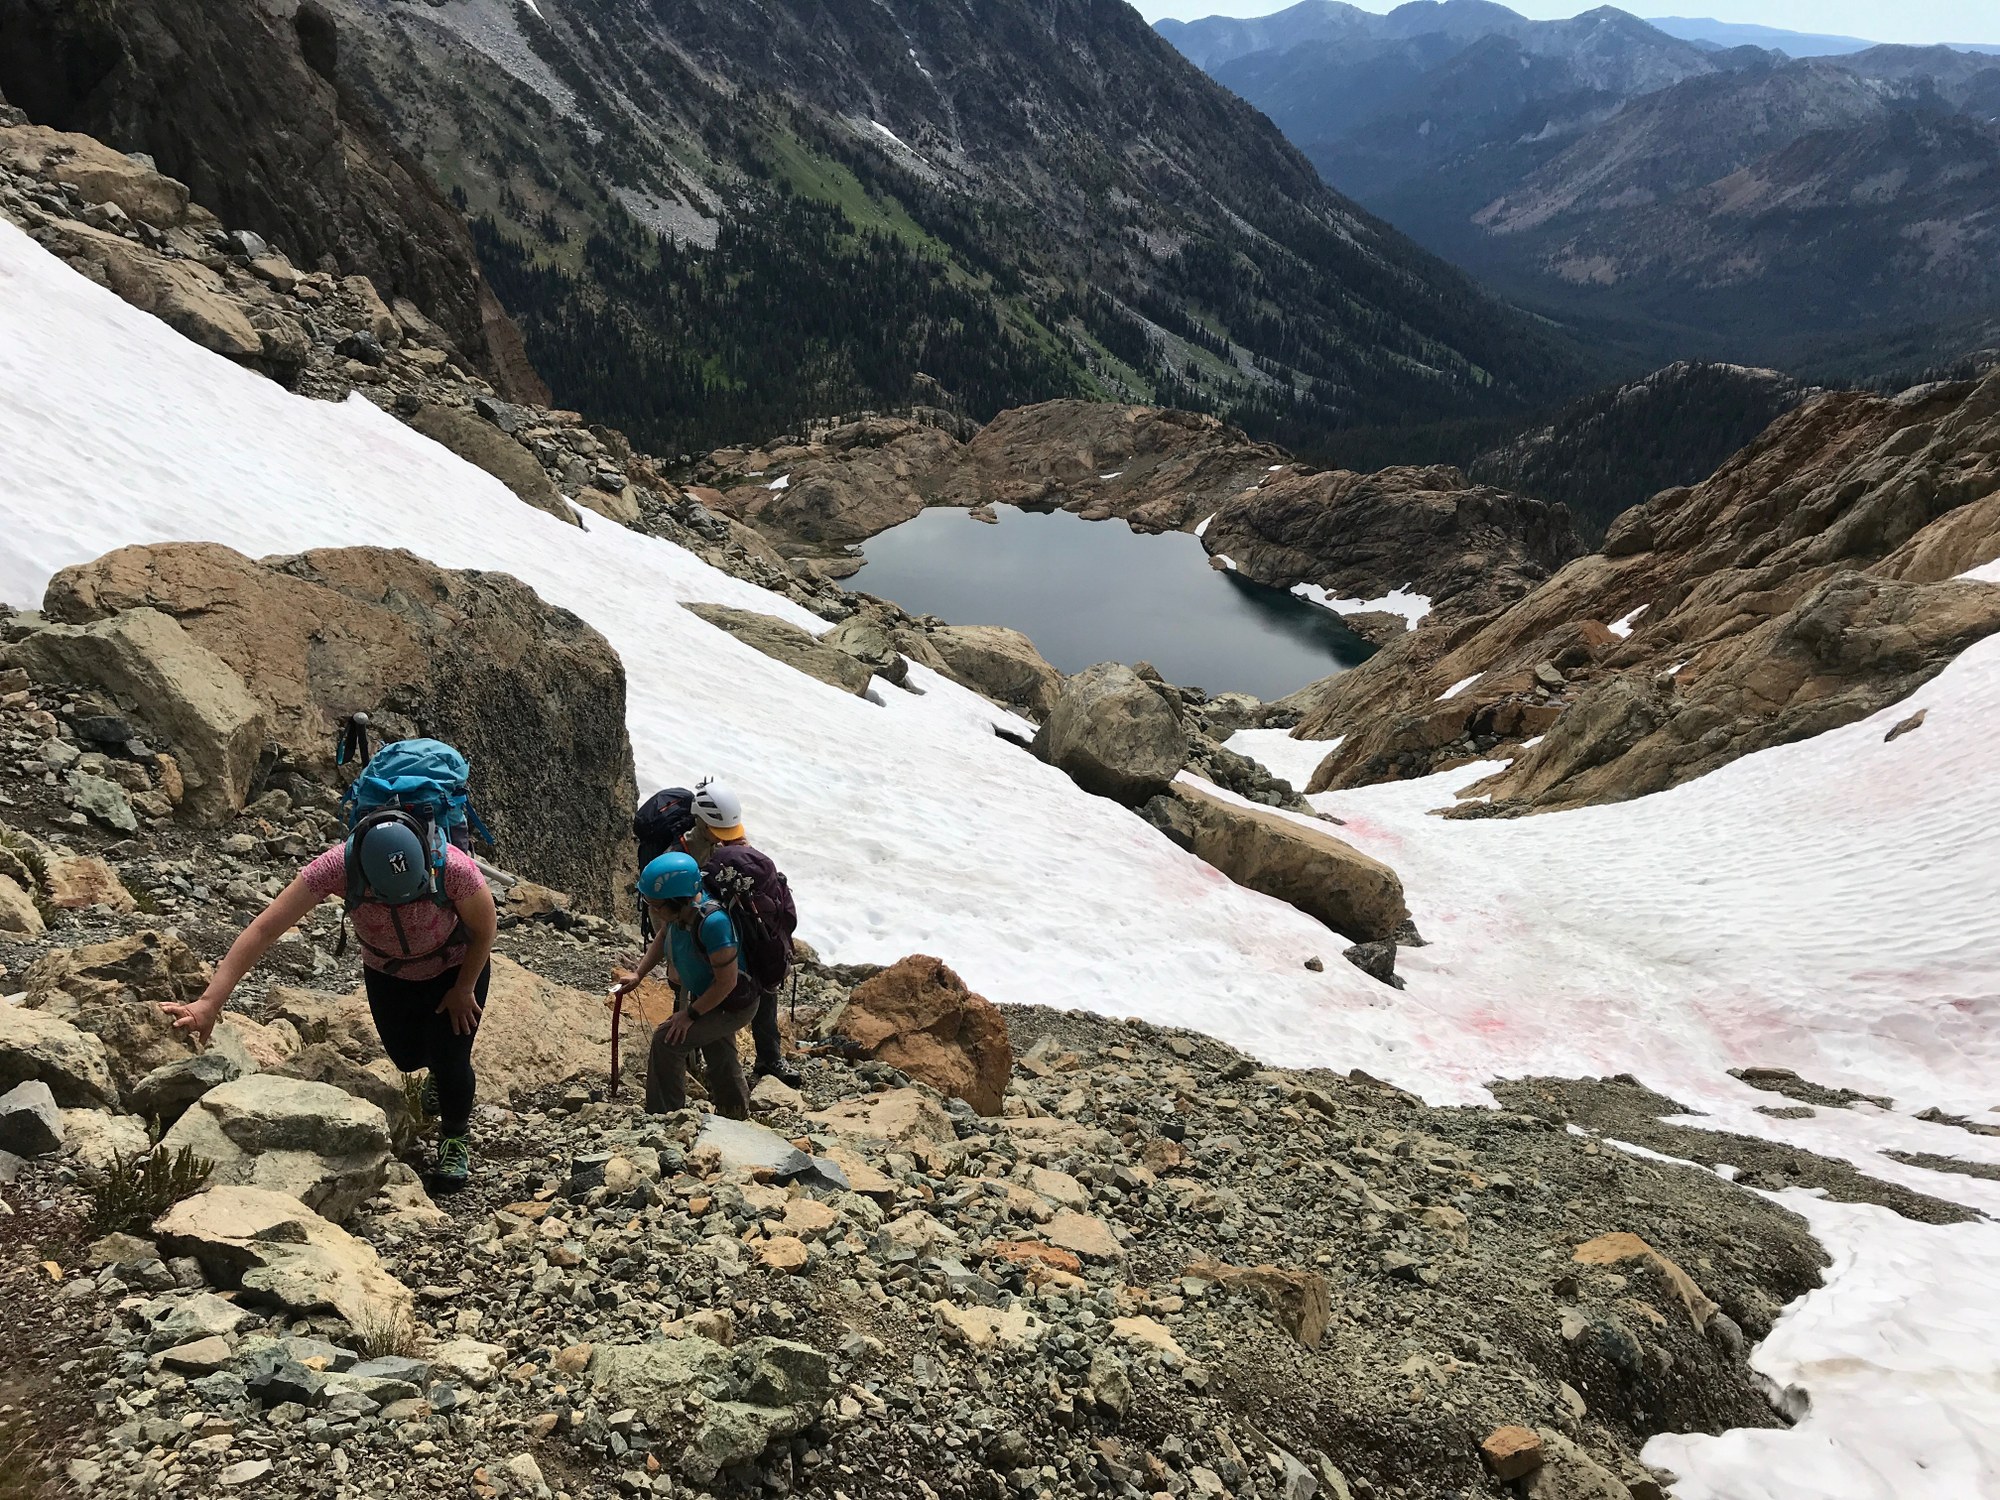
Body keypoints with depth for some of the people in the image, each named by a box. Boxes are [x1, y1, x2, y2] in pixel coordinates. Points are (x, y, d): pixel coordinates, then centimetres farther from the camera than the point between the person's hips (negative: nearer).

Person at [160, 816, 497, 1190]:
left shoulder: (452, 866, -41)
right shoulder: (338, 866, -38)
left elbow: (485, 927, -21)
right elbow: (265, 928, -36)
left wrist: (464, 989, -11)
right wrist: (210, 1002, -41)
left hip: (456, 966, -2)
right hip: (387, 972, 3)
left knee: (449, 1060, -6)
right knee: (407, 1057, 11)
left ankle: (456, 1137, 27)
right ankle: (440, 1071, 51)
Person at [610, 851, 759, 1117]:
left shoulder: (712, 922, -40)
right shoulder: (681, 907, -16)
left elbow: (726, 982, -33)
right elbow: (662, 936, 8)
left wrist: (690, 1014, -24)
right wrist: (638, 974, -1)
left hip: (733, 1006, -9)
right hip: (707, 998, 9)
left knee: (667, 1039, -11)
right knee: (719, 1057, 26)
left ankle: (664, 1115, 5)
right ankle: (737, 1116, 48)